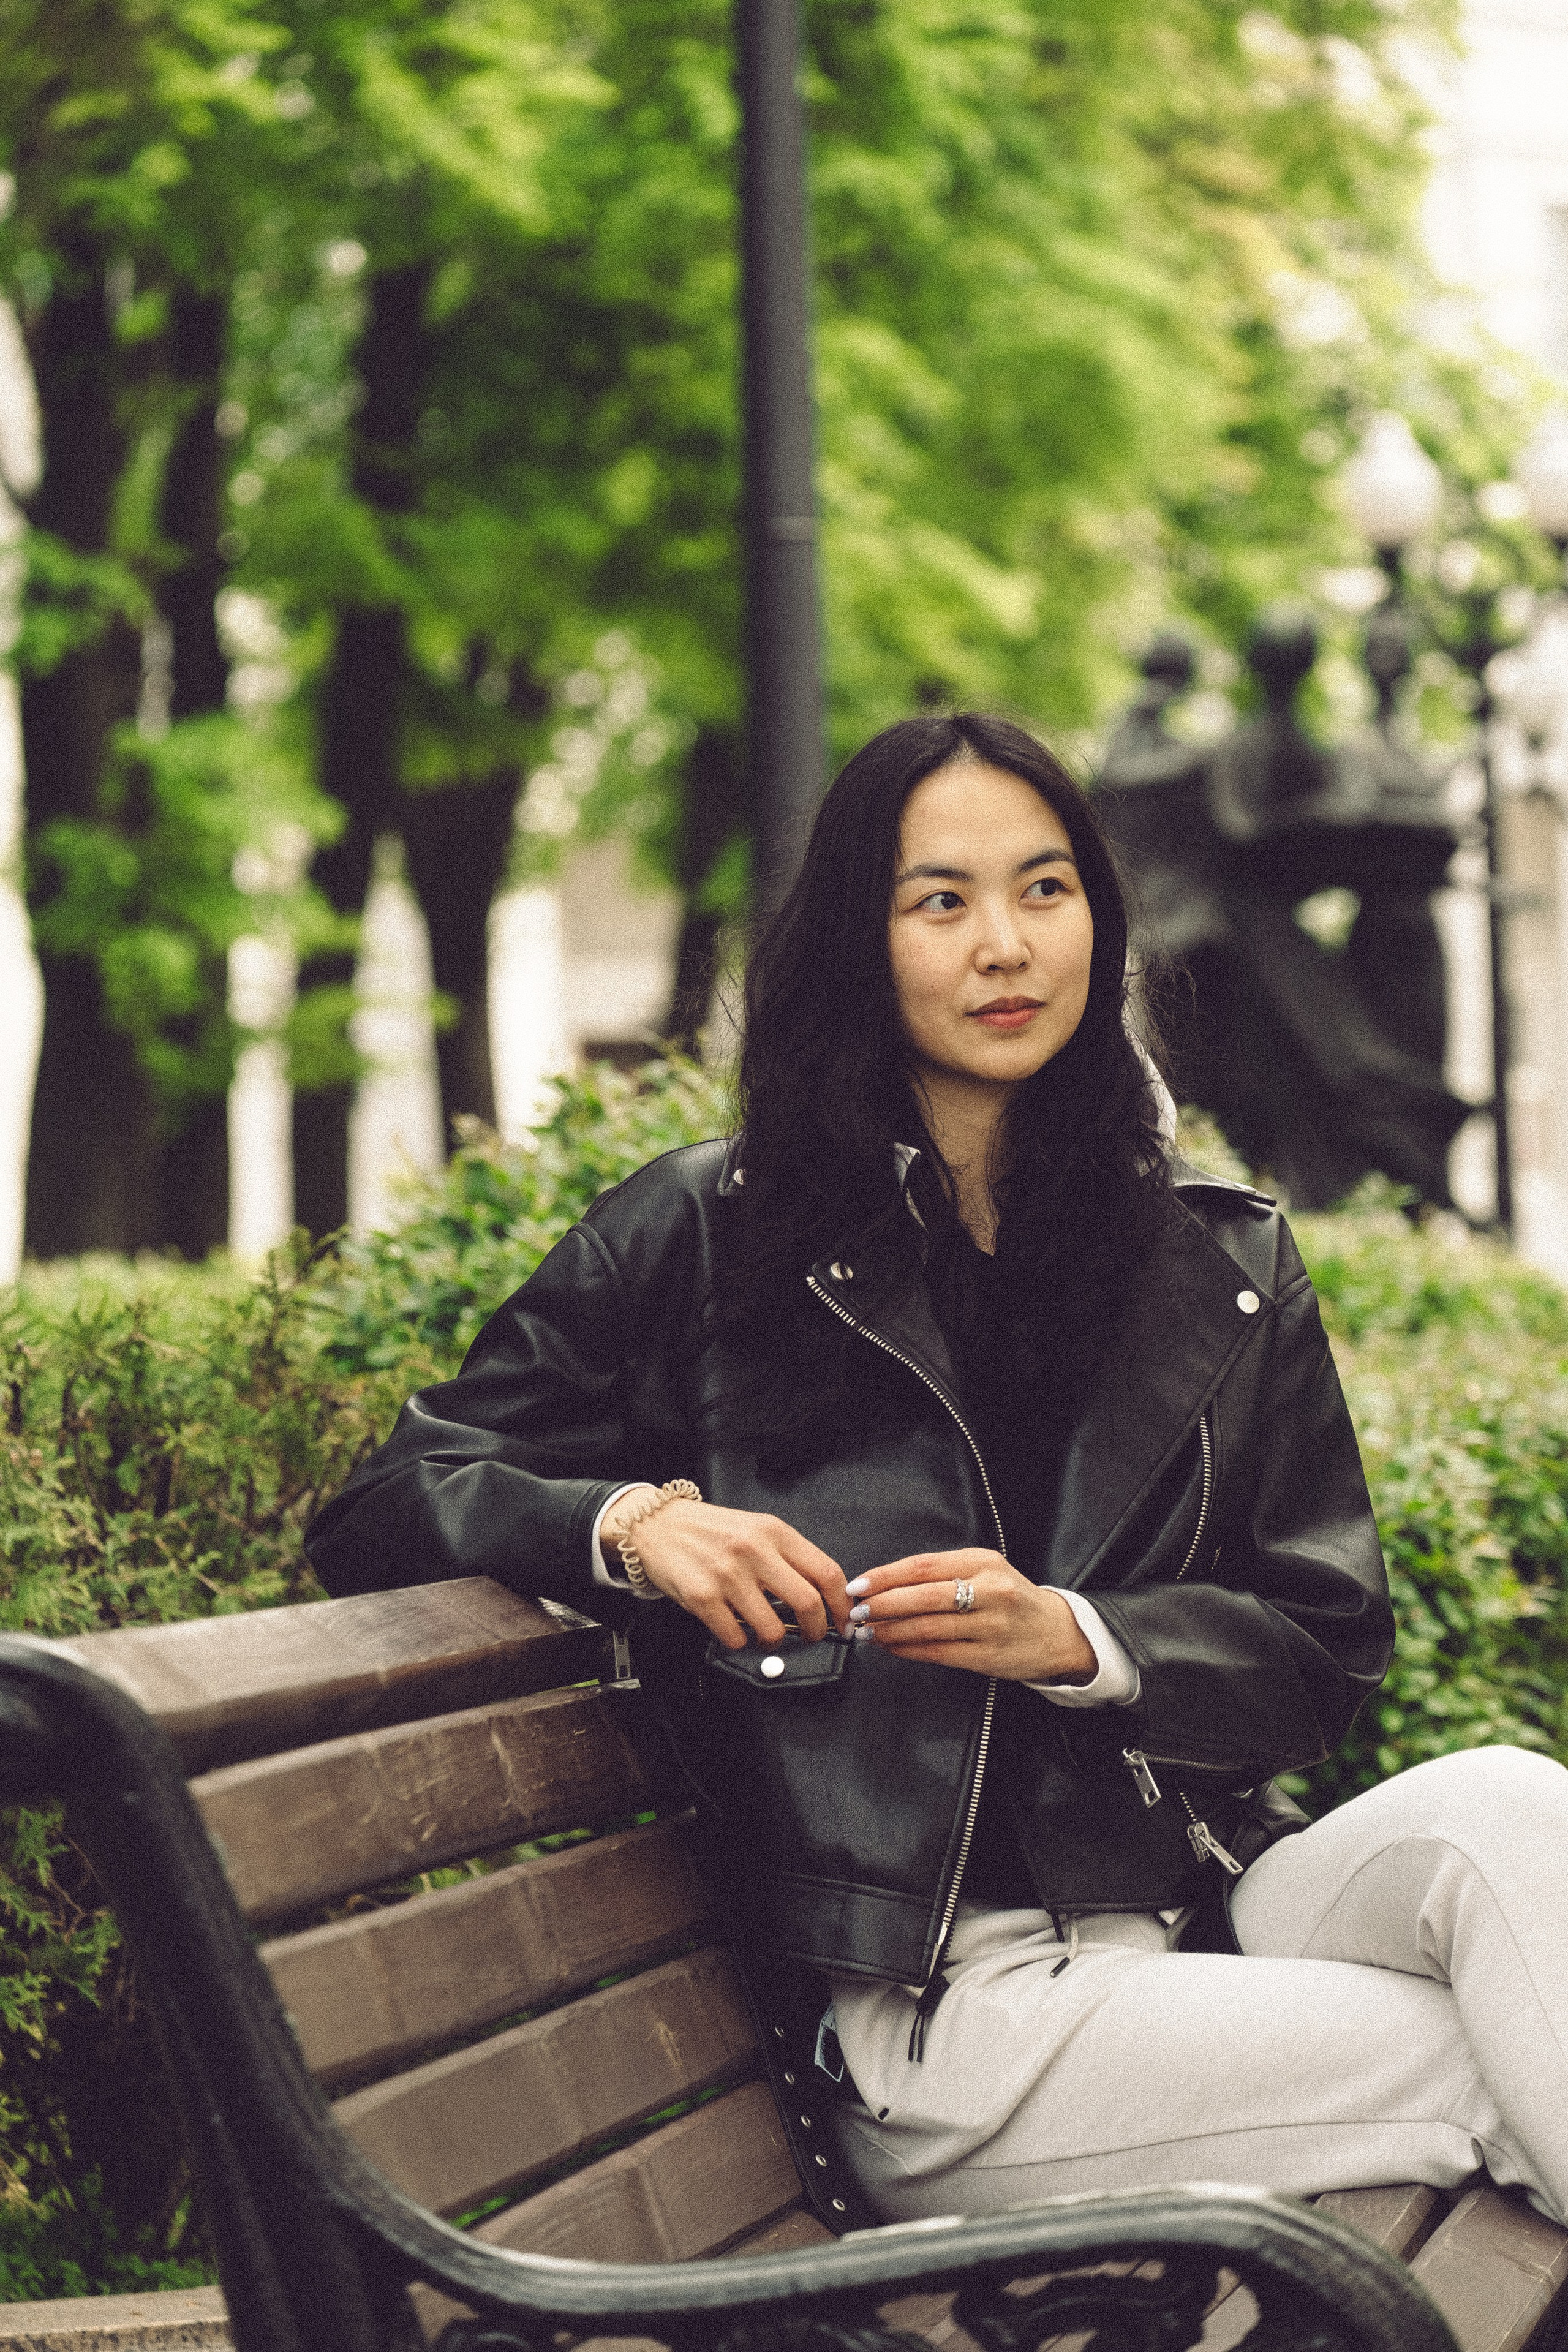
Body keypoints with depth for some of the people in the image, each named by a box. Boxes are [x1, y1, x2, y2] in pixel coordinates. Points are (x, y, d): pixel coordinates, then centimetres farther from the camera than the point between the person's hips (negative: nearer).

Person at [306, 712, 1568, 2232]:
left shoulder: (1222, 1271, 14)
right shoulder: (703, 1238, 5)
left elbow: (1328, 1648, 10)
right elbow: (381, 1519, 7)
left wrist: (1074, 1639, -9)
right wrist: (631, 1521, -14)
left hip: (1204, 1918, 4)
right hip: (918, 2020, -4)